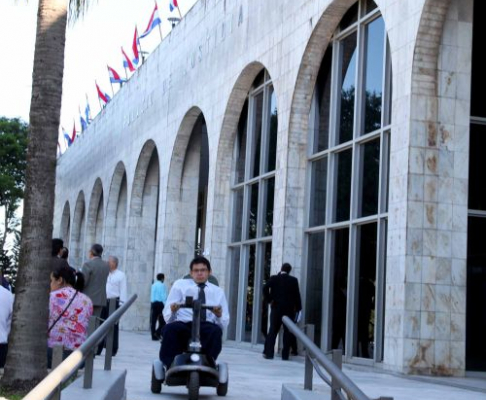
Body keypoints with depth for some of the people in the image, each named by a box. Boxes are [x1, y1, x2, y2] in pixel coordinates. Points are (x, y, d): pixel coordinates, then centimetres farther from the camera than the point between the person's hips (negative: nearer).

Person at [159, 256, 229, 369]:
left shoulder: (218, 291, 22)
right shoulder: (180, 284, 19)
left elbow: (224, 323, 14)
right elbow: (166, 315, 11)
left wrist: (219, 315, -10)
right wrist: (172, 311, -14)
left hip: (207, 327, 1)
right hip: (182, 325, 0)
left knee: (215, 331, -35)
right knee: (170, 329, -35)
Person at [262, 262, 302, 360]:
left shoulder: (274, 278, 1)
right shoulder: (293, 280, -1)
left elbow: (265, 288, -11)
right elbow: (297, 295, -2)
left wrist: (269, 300, -2)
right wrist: (298, 308, 4)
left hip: (276, 308, 1)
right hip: (289, 309, -1)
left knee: (273, 330, 6)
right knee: (288, 332, 4)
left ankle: (268, 352, 0)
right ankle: (285, 355, 1)